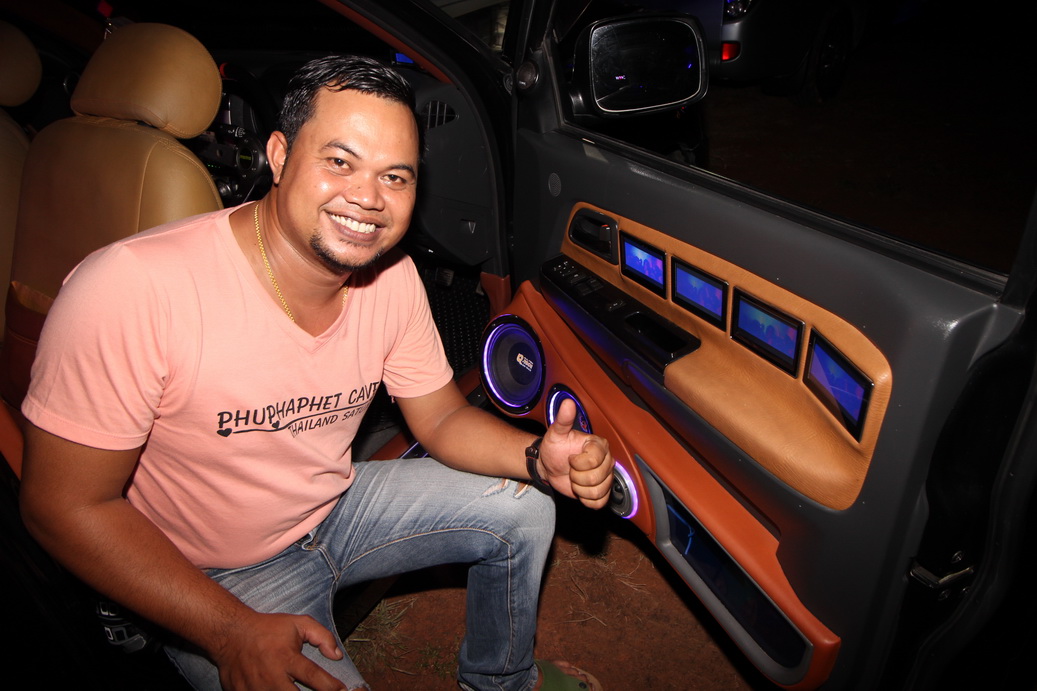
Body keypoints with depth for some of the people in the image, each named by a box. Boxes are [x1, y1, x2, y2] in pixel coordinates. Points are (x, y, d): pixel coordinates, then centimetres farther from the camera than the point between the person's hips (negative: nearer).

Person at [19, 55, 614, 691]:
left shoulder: (392, 277, -12)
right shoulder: (135, 289, -31)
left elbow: (443, 419, -2)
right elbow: (67, 505, -22)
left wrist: (541, 457, -23)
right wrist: (233, 632, -29)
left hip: (338, 506, 6)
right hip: (212, 584, -5)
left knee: (526, 508, 0)